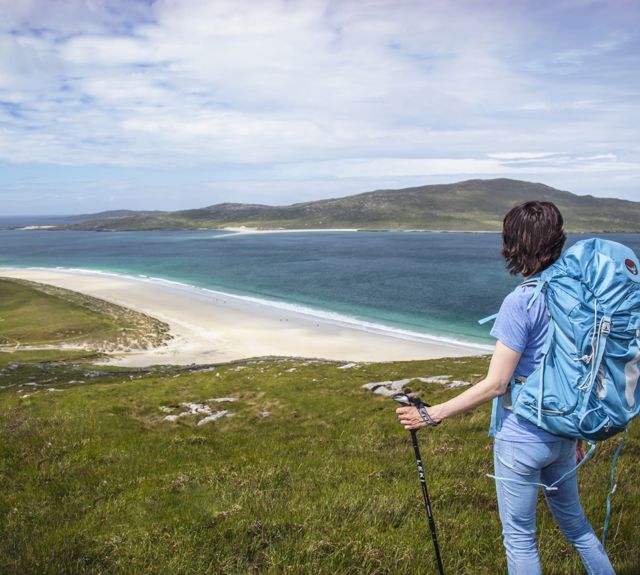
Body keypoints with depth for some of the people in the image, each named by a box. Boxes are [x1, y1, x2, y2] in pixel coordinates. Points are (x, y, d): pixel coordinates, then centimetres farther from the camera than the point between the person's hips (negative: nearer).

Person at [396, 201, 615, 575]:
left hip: (521, 438, -7)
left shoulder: (521, 302, -21)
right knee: (574, 521, 28)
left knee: (520, 537, 12)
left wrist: (433, 415, -16)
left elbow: (495, 385, -21)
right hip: (563, 435, 7)